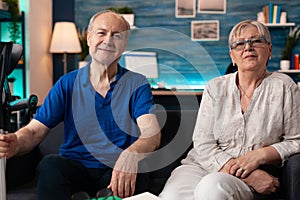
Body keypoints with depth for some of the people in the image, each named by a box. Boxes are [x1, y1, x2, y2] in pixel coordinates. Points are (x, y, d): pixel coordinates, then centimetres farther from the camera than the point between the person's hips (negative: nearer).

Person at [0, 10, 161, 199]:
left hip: (117, 171, -1)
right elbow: (35, 130, 1)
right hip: (74, 168, 2)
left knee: (135, 173, -35)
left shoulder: (137, 84, 3)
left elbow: (152, 134, -13)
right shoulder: (67, 84, 8)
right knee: (50, 164, -30)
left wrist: (131, 155, -37)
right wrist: (15, 143, -25)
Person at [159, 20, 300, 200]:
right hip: (201, 165, 3)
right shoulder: (216, 87, 7)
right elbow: (203, 144, -1)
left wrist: (259, 155, -13)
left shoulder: (284, 86, 5)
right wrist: (247, 175, -14)